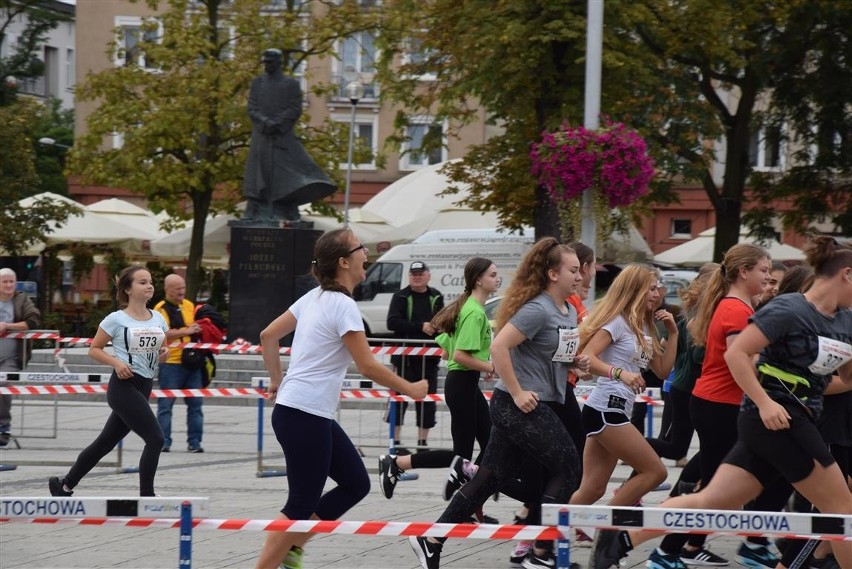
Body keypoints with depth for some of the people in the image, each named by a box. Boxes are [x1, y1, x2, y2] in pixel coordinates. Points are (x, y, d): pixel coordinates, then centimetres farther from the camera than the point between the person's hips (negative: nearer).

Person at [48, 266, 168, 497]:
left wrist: (164, 353, -2)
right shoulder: (116, 319, -8)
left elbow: (162, 347, 22)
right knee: (155, 438, -15)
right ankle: (146, 496, -7)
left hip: (144, 387, 7)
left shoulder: (158, 318, 9)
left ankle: (65, 484, 29)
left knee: (107, 442, 14)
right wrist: (116, 362, -18)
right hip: (124, 386, -7)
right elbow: (94, 349, -2)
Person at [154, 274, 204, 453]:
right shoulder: (161, 309, -7)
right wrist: (186, 331, -23)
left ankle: (194, 441, 9)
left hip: (191, 362, 6)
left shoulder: (189, 306, 14)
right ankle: (164, 442, 1)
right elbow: (162, 334, -20)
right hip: (170, 363, -6)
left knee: (195, 403, 4)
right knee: (166, 404, -2)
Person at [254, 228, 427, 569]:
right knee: (301, 505, -4)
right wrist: (410, 389, -3)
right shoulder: (343, 305, -15)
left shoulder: (314, 298, 10)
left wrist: (276, 381, 25)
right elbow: (368, 367, -15)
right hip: (304, 416, -9)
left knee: (356, 484, 13)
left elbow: (268, 336, 17)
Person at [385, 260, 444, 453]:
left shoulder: (436, 297, 11)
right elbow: (392, 322, -13)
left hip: (429, 357, 3)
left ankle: (423, 442, 14)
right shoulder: (401, 297, 0)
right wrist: (421, 326, -19)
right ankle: (395, 441, 4)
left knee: (427, 400, 6)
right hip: (405, 356, -3)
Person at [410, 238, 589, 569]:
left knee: (491, 478, 9)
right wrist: (517, 393, -22)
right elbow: (499, 346, -24)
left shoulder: (569, 312, 13)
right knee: (567, 469, -3)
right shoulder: (537, 309, -17)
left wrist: (576, 362, 5)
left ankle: (432, 541, 13)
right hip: (521, 407, -9)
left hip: (536, 408, 9)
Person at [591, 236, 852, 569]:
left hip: (796, 422, 8)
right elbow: (736, 354, -17)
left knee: (710, 501, 4)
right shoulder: (789, 310, -14)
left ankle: (622, 539, 3)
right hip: (777, 420, -8)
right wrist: (765, 403, -23)